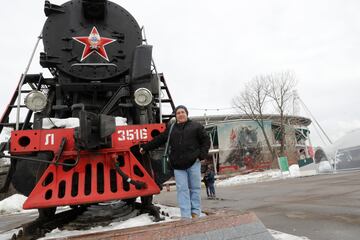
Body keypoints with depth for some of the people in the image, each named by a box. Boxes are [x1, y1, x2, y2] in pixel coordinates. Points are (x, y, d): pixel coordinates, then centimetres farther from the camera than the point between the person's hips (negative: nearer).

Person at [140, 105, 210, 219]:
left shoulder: (196, 126, 7)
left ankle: (195, 213, 17)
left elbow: (206, 140, 6)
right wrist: (145, 147, 21)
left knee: (195, 188, 5)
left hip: (193, 163, -2)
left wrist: (201, 155, -4)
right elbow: (158, 140, 19)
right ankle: (185, 216, 6)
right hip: (178, 165, 2)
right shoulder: (171, 129, 14)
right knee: (182, 190, 1)